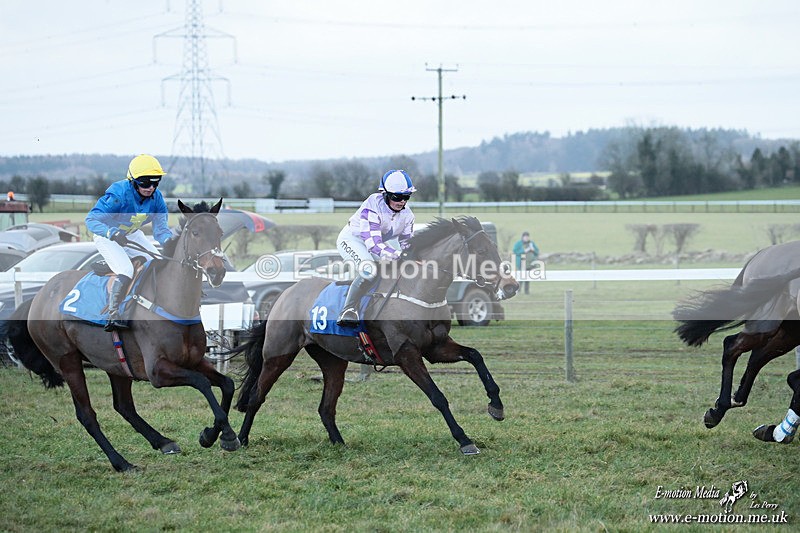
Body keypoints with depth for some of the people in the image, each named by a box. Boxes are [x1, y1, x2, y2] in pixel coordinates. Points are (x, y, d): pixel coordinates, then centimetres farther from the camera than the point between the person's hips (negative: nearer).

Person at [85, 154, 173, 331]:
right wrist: (113, 233, -51)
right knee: (125, 272, -26)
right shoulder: (119, 194, -33)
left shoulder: (156, 198, -14)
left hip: (132, 235, 7)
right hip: (107, 236, -7)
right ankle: (113, 315, -21)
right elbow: (92, 219, -34)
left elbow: (160, 227, -15)